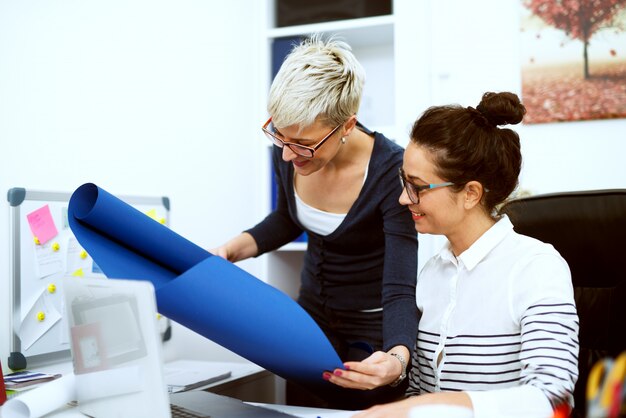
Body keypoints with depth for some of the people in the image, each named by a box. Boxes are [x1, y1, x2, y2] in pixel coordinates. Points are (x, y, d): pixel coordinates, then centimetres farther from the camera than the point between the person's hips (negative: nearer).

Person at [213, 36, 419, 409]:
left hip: (374, 329, -5)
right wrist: (230, 250, -9)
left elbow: (400, 291, -30)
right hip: (312, 315, 5)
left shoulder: (391, 173, -30)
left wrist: (397, 358, -50)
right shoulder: (288, 152, -14)